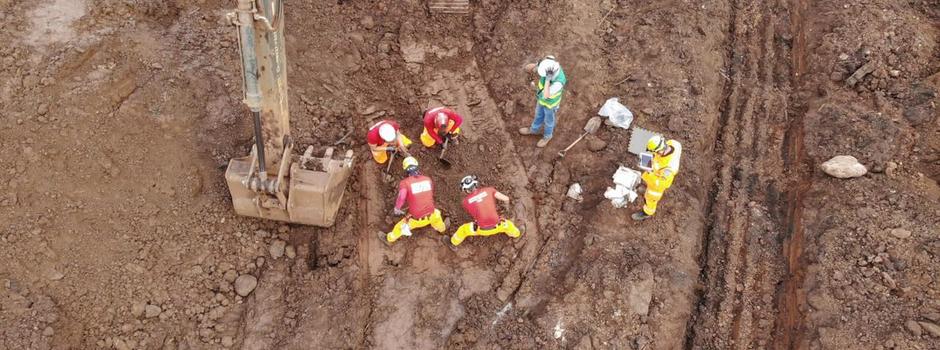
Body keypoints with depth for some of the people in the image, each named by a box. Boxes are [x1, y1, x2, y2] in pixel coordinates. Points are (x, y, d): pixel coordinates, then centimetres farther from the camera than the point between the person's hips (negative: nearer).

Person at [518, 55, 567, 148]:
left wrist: (548, 79, -56)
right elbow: (527, 68, -24)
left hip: (550, 102, -5)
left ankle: (547, 136, 55)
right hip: (542, 97, 6)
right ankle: (533, 129, 60)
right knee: (539, 115, 32)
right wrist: (537, 64, -45)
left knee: (548, 120, 24)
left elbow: (546, 96, -49)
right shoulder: (547, 66, -28)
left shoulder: (559, 81, -47)